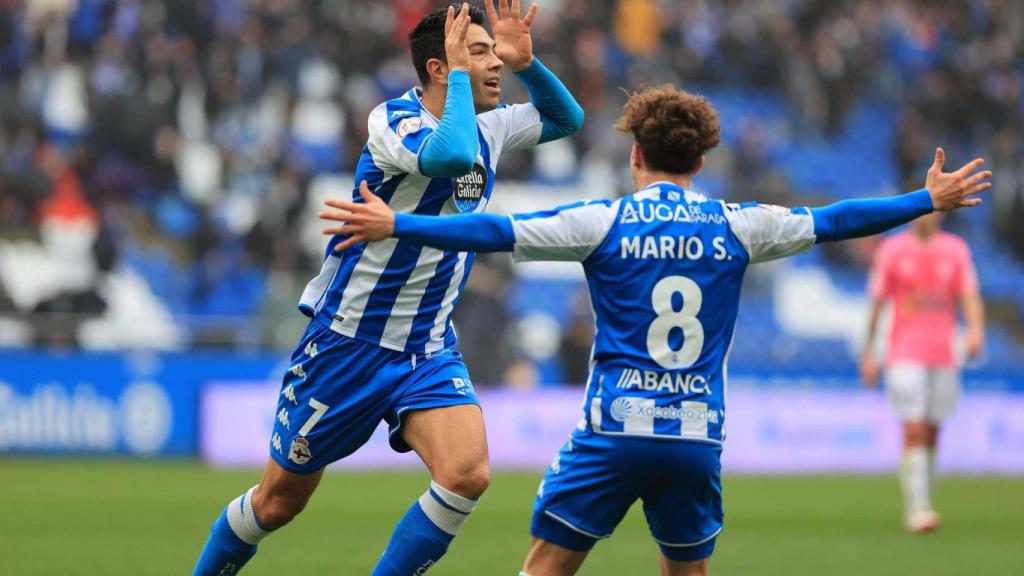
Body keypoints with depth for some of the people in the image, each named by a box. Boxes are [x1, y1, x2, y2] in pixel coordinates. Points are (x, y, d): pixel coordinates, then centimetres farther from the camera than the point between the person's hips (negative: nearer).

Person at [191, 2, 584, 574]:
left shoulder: (487, 126, 4)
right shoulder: (394, 119, -18)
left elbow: (566, 118, 21)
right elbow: (450, 156, -39)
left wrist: (527, 62, 2)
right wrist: (460, 72, -26)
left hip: (429, 349, 5)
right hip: (348, 343, -5)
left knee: (468, 474, -21)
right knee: (279, 501, 6)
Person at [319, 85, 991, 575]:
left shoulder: (605, 222, 0)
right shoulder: (737, 226, 7)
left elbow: (498, 231, -7)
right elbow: (832, 221, 17)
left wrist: (397, 225, -4)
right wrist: (930, 200, 30)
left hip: (614, 430, -2)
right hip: (699, 436, 3)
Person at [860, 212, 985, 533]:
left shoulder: (956, 250, 6)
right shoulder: (892, 250, 1)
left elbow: (970, 298, 0)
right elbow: (876, 303, 4)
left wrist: (976, 331, -20)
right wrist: (868, 353, 3)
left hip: (943, 357, 3)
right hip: (905, 356, -3)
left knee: (931, 434, 8)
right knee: (914, 431, -14)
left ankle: (920, 507, 19)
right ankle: (916, 509, -17)